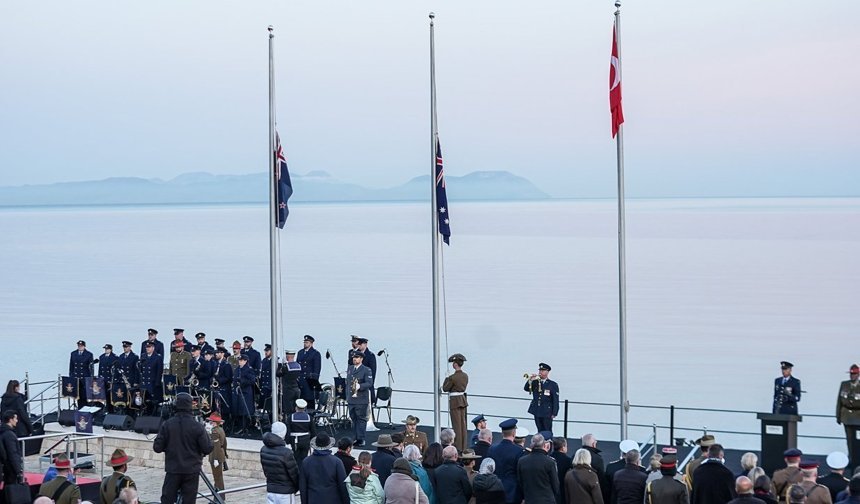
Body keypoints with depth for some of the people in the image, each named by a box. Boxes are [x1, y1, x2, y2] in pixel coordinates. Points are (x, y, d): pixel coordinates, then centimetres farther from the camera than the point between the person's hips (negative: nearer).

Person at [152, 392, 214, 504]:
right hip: (192, 471, -1)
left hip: (173, 470, 1)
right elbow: (207, 449, -9)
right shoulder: (197, 426, -11)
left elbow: (157, 447, -5)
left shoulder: (167, 425, -7)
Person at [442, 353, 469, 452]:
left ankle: (458, 447, 1)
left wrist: (446, 379, 4)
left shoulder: (452, 377, -19)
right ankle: (463, 446, 17)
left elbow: (445, 389, -11)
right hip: (463, 399, 7)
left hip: (455, 401, -7)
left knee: (457, 424, -2)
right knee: (463, 423, 12)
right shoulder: (465, 376, 2)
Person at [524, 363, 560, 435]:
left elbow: (555, 400, -5)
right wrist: (530, 381, -20)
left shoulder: (553, 385, -3)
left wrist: (554, 413, -10)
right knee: (540, 431, 9)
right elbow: (526, 389, -4)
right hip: (537, 412, 4)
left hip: (547, 413, -4)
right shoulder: (535, 382, 8)